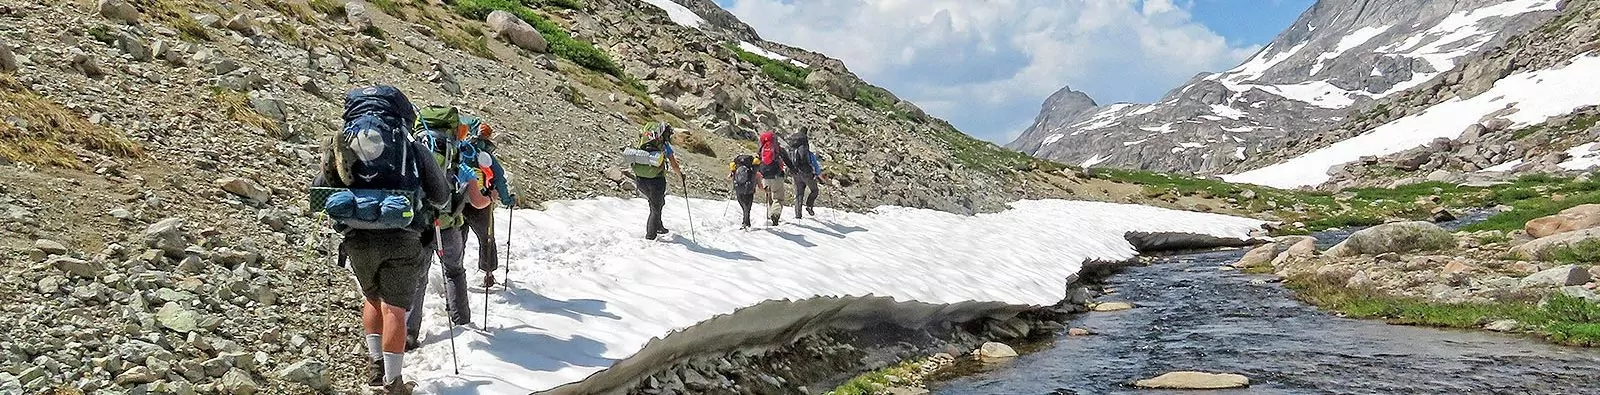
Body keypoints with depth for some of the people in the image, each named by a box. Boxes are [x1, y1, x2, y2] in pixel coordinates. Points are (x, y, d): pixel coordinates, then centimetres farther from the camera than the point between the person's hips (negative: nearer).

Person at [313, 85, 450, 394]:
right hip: (401, 239, -2)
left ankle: (375, 364, 24)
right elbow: (441, 196, 8)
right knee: (394, 308, 4)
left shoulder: (342, 143, 8)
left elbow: (316, 192, 14)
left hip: (358, 239, 3)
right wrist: (429, 203, 31)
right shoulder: (408, 145, 3)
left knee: (372, 297, 25)